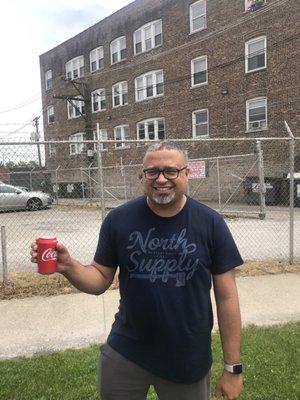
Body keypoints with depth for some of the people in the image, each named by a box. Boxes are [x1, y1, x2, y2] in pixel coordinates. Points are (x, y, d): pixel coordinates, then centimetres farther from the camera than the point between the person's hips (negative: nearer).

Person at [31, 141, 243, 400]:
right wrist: (68, 266, -21)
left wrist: (233, 367, -4)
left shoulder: (210, 223, -10)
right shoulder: (118, 219, -8)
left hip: (188, 360, 0)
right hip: (124, 353, 1)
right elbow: (101, 280, -1)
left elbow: (226, 296, -7)